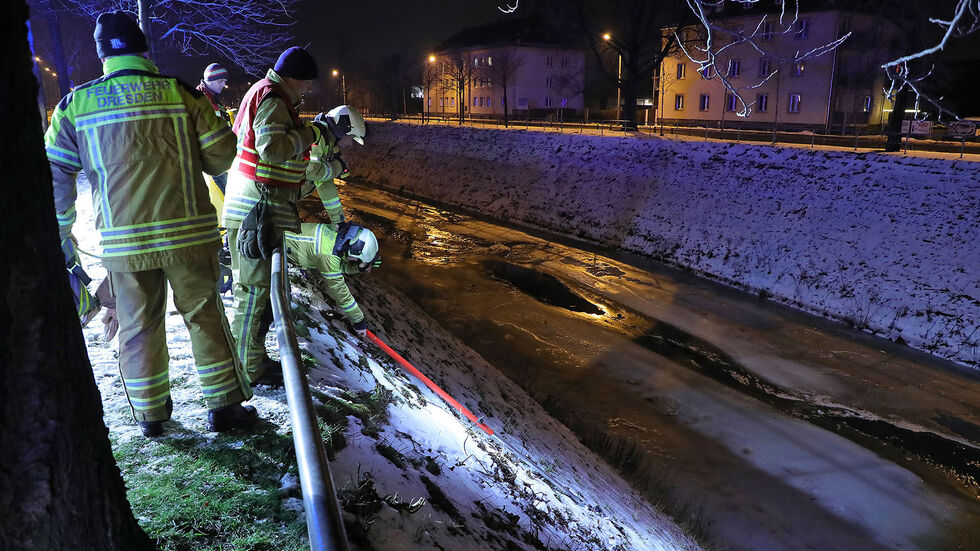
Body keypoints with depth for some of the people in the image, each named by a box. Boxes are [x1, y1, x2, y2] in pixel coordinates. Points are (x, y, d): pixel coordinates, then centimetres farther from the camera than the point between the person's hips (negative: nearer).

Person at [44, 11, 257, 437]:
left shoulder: (77, 104, 4)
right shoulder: (181, 93, -3)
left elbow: (53, 173, 6)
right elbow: (221, 153, -3)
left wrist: (60, 231, 15)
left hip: (123, 242, 2)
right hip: (188, 233, -1)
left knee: (138, 328, 14)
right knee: (204, 317, 9)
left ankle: (150, 414, 26)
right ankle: (223, 406, 14)